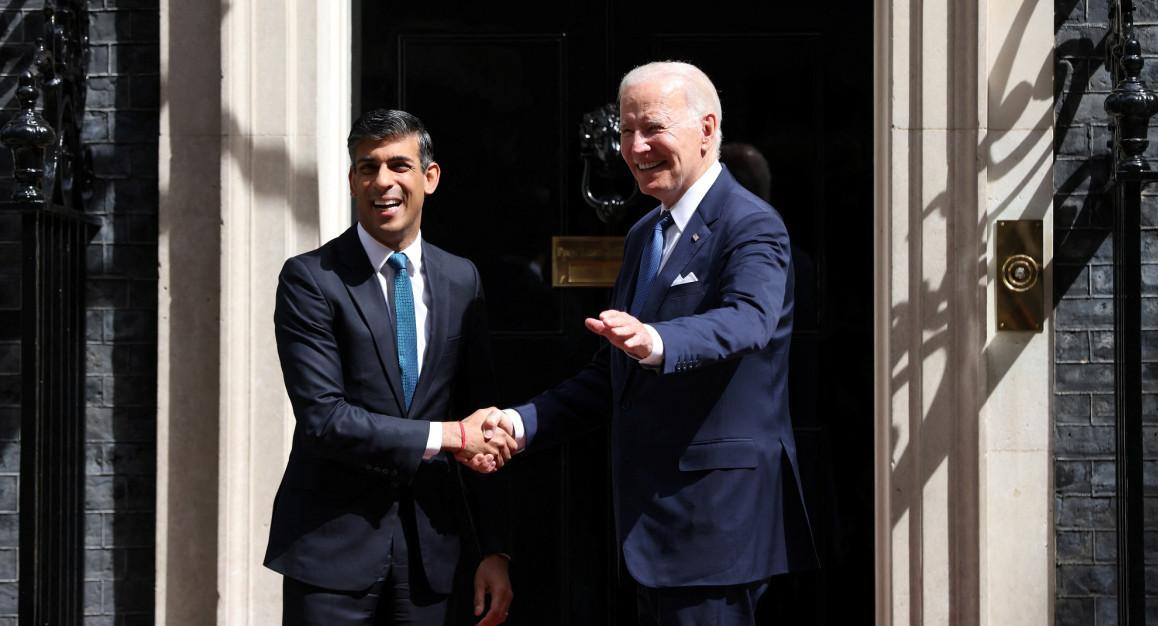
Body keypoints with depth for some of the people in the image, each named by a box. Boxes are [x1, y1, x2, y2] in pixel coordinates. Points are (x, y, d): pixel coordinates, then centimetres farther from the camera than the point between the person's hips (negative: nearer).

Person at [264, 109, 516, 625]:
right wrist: (446, 436, -14)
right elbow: (322, 418, -14)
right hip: (334, 548, -3)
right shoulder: (310, 279, -5)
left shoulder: (461, 281, 9)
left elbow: (485, 432, 9)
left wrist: (494, 549, 5)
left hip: (431, 551, 4)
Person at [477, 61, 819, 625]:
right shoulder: (642, 236, 16)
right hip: (651, 520, 8)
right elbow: (611, 375, 18)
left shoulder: (752, 227, -10)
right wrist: (523, 422, 3)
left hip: (714, 522, -8)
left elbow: (747, 320, -31)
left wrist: (657, 342, -51)